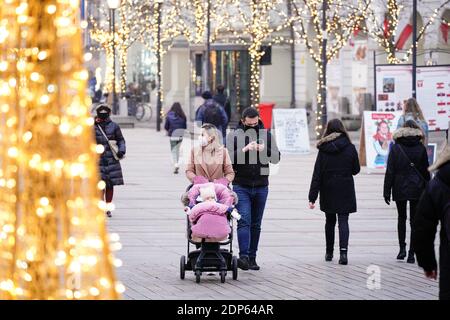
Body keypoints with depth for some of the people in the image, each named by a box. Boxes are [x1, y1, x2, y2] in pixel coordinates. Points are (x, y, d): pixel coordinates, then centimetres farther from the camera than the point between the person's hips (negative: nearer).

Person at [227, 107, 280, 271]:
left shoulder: (266, 135, 6)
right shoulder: (235, 136, -1)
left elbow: (276, 158, 1)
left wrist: (265, 150, -19)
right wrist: (244, 150, -23)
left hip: (261, 187, 3)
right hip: (241, 187, -3)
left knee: (256, 224, 7)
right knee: (244, 221, -14)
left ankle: (252, 257, 13)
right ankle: (243, 256, -21)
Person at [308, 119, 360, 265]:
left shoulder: (323, 150, -6)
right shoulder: (350, 148, -5)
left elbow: (317, 174, -7)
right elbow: (356, 170, 4)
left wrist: (312, 197, -7)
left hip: (328, 191, 1)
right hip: (345, 190, -1)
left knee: (330, 221, 16)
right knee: (343, 221, -2)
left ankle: (329, 253, 24)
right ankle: (343, 251, -20)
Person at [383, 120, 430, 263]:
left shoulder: (395, 148, -5)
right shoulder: (421, 148, -3)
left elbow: (390, 171, -4)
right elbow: (425, 171, 2)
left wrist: (387, 191, 0)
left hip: (400, 189, 0)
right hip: (417, 189, 0)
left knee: (401, 218, 17)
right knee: (414, 219, 3)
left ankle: (402, 248, 8)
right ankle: (411, 253, -3)